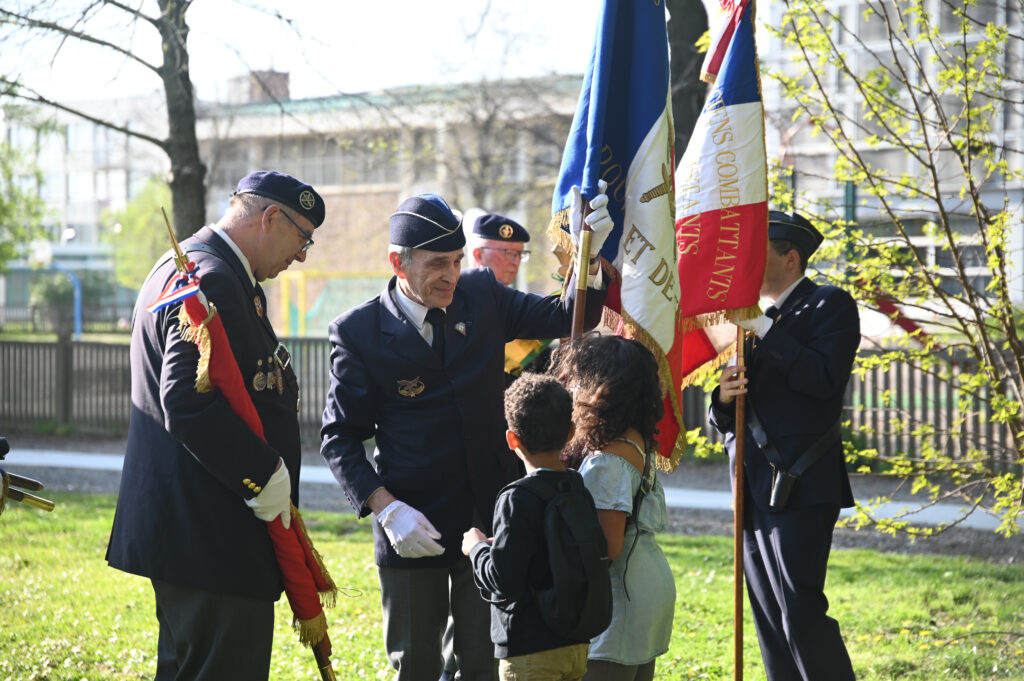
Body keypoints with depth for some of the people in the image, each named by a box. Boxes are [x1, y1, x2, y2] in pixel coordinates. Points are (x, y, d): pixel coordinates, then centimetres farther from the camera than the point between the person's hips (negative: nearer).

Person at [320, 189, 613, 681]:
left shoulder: (482, 295, 2)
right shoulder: (359, 332, -8)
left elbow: (567, 319, 5)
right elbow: (339, 438, -5)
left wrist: (587, 254, -13)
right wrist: (385, 508, -18)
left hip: (490, 516, 2)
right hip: (412, 527, -2)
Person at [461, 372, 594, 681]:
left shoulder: (517, 500, -17)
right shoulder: (581, 491, 4)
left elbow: (504, 582, -21)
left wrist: (477, 547, -1)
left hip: (530, 654, -7)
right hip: (577, 645, 7)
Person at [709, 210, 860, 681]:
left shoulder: (830, 306, 1)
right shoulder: (755, 319, 21)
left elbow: (825, 379, -18)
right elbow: (728, 422, 19)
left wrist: (765, 330, -14)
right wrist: (724, 398, -4)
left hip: (799, 488, -8)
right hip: (755, 493, 8)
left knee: (801, 614, -15)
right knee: (770, 624, 8)